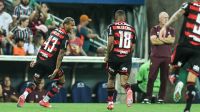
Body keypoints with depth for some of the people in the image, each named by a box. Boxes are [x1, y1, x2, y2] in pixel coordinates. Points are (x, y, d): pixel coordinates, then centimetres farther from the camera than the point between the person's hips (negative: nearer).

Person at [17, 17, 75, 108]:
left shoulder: (55, 31, 14)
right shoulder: (65, 37, -9)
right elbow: (61, 54, -17)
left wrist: (36, 60, 23)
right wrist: (56, 69, -19)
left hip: (40, 59, 7)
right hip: (50, 62, -7)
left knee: (36, 81, 18)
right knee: (61, 80, 15)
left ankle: (23, 96, -8)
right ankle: (45, 101, 13)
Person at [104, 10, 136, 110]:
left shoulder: (112, 26, 1)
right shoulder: (131, 28, 12)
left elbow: (111, 42, -10)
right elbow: (132, 47, 12)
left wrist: (107, 55, 1)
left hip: (114, 57, -2)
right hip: (127, 58, 2)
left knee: (111, 78, 19)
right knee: (123, 81, -3)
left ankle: (110, 102, 22)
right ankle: (128, 90, -38)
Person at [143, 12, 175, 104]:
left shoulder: (171, 30, 12)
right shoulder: (154, 29, 4)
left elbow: (172, 40, -6)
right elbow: (153, 41, -11)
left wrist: (160, 39, -9)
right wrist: (166, 40, -6)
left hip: (166, 57, 2)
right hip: (155, 56, -2)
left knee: (164, 79, 1)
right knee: (152, 78, -6)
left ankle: (161, 98, 6)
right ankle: (147, 97, -5)